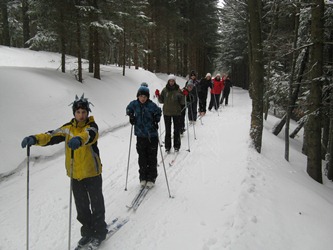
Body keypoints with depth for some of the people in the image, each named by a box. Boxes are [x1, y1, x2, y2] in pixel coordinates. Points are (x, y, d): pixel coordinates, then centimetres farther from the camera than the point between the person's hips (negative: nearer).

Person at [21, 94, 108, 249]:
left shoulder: (91, 126, -12)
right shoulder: (68, 128, 1)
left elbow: (89, 135, -36)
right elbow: (52, 136, -10)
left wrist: (78, 139, -59)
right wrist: (35, 139, -30)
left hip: (92, 173, -4)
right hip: (75, 175, 4)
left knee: (96, 204, 10)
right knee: (81, 206, 17)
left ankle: (100, 232, 29)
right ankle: (88, 232, 35)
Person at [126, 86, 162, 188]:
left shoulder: (152, 105, -11)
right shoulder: (134, 104, -3)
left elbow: (158, 112, 6)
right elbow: (128, 110, 17)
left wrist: (156, 120, -9)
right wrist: (131, 117, 0)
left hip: (152, 135, -2)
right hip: (140, 135, 3)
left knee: (152, 158, 5)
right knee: (142, 157, 10)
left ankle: (151, 178, 18)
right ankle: (143, 178, 24)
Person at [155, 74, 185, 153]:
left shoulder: (178, 90, -1)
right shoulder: (165, 90, 2)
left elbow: (182, 102, -1)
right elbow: (161, 101, 8)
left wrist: (183, 96, -18)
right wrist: (158, 96, -8)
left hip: (176, 113, -1)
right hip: (167, 112, 1)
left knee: (177, 130, 6)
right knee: (167, 130, 6)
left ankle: (176, 146, 16)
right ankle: (167, 147, 13)